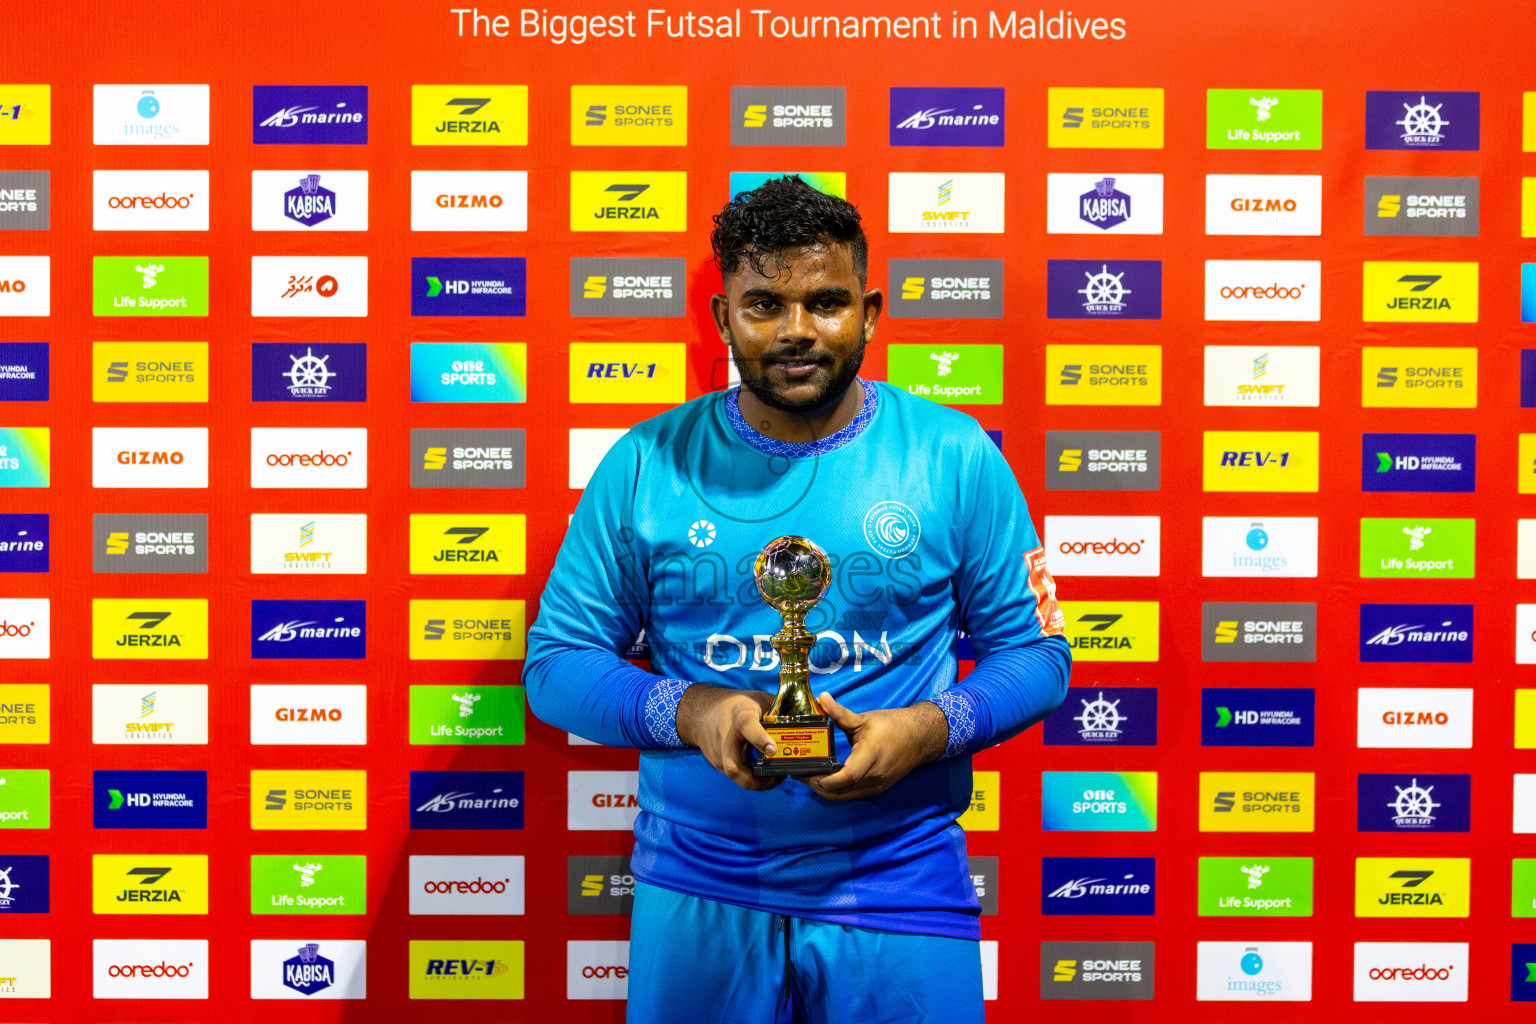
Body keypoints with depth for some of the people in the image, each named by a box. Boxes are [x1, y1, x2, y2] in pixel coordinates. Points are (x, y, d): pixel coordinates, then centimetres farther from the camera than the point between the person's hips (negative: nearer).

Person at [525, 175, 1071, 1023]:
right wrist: (688, 710, -18)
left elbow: (1035, 650, 1)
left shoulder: (955, 455, -3)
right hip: (697, 889, 1)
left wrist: (928, 728, -17)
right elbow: (556, 660, 0)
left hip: (901, 884, 0)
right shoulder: (645, 464, -2)